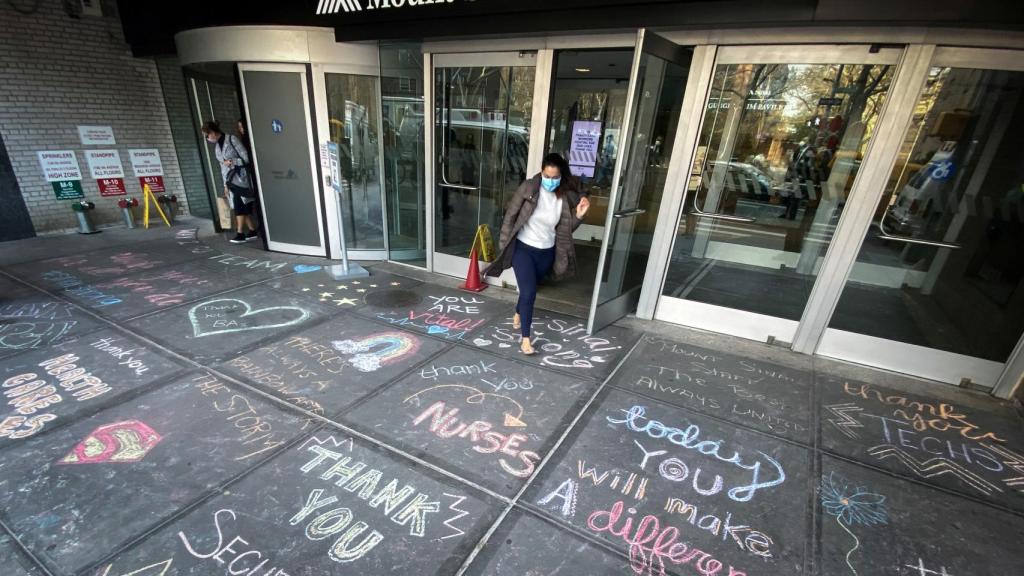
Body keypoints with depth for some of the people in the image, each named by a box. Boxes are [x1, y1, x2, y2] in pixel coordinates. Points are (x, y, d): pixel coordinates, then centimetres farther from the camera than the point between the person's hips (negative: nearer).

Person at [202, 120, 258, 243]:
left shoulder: (232, 139, -6)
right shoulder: (216, 147, 13)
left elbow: (246, 158, -8)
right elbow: (222, 165, 17)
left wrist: (232, 162, -16)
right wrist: (225, 184, 13)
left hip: (240, 178, -6)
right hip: (230, 180, 6)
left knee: (240, 207, -9)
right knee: (243, 207, 3)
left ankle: (240, 233, -6)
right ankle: (253, 231, 8)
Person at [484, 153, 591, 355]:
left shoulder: (567, 197, -8)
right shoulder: (528, 188, -15)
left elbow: (566, 228, -1)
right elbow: (510, 215, -7)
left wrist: (579, 215, -19)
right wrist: (504, 244, -6)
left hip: (547, 252, 3)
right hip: (523, 248, -3)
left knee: (529, 288, 21)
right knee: (529, 292, -9)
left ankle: (518, 314, 51)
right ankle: (525, 339, 2)